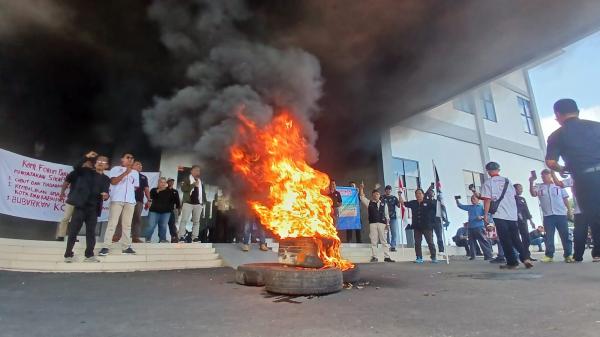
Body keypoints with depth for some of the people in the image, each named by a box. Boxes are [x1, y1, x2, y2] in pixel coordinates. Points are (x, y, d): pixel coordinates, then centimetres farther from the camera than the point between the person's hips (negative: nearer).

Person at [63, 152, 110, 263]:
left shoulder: (105, 179, 13)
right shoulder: (86, 171, 9)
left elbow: (105, 192, 3)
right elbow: (76, 167, -11)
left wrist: (105, 195, -20)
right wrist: (86, 157, -18)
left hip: (93, 208, 2)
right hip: (81, 205, -2)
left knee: (91, 232, 5)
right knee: (73, 230, 1)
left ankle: (89, 255, 10)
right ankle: (68, 254, 10)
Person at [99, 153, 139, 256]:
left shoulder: (135, 172, 20)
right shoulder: (115, 169, 7)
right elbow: (113, 181, -8)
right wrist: (125, 173, -12)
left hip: (130, 200, 4)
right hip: (117, 199, -4)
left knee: (127, 224, 4)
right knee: (112, 223, -7)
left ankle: (126, 246, 6)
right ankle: (106, 247, -6)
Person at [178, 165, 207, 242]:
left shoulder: (201, 182, 16)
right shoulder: (186, 180, 2)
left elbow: (203, 192, 20)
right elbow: (183, 189, -14)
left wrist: (204, 201, 13)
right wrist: (193, 184, -19)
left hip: (198, 204, 5)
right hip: (188, 202, -4)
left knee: (196, 221, 5)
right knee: (184, 220, -5)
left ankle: (195, 237, 9)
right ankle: (181, 236, -3)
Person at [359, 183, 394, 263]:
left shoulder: (383, 204, 12)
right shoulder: (369, 203, 10)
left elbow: (387, 214, 11)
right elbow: (362, 197, 3)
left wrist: (387, 223, 3)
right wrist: (361, 188, -7)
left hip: (382, 223, 1)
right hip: (373, 223, 0)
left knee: (384, 241, 2)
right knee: (373, 241, 1)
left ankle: (387, 257, 5)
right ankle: (374, 257, 6)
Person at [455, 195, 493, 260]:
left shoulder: (481, 206, 2)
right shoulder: (469, 207, 17)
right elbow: (460, 206, 21)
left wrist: (482, 217, -19)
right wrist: (457, 200, 6)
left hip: (479, 227, -6)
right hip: (470, 227, 6)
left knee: (483, 241, -8)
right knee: (471, 242, 10)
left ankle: (488, 256, -5)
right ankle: (472, 256, 17)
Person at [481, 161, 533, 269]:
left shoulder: (488, 183, -5)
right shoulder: (507, 181, 13)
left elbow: (487, 200, -11)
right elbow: (514, 196, 17)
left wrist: (485, 214, -8)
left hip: (499, 215, -5)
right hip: (512, 214, 5)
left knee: (505, 240, 0)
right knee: (515, 238, 12)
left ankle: (512, 262, 3)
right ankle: (525, 257, -1)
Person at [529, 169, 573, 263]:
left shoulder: (559, 185, 11)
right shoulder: (539, 187, 10)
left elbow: (565, 199, 11)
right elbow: (533, 194, -10)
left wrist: (569, 210, 3)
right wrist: (531, 183, -23)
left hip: (561, 214, 0)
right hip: (547, 215, 0)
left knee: (565, 235, 2)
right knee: (549, 236, 2)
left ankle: (568, 254, 8)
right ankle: (549, 255, 4)